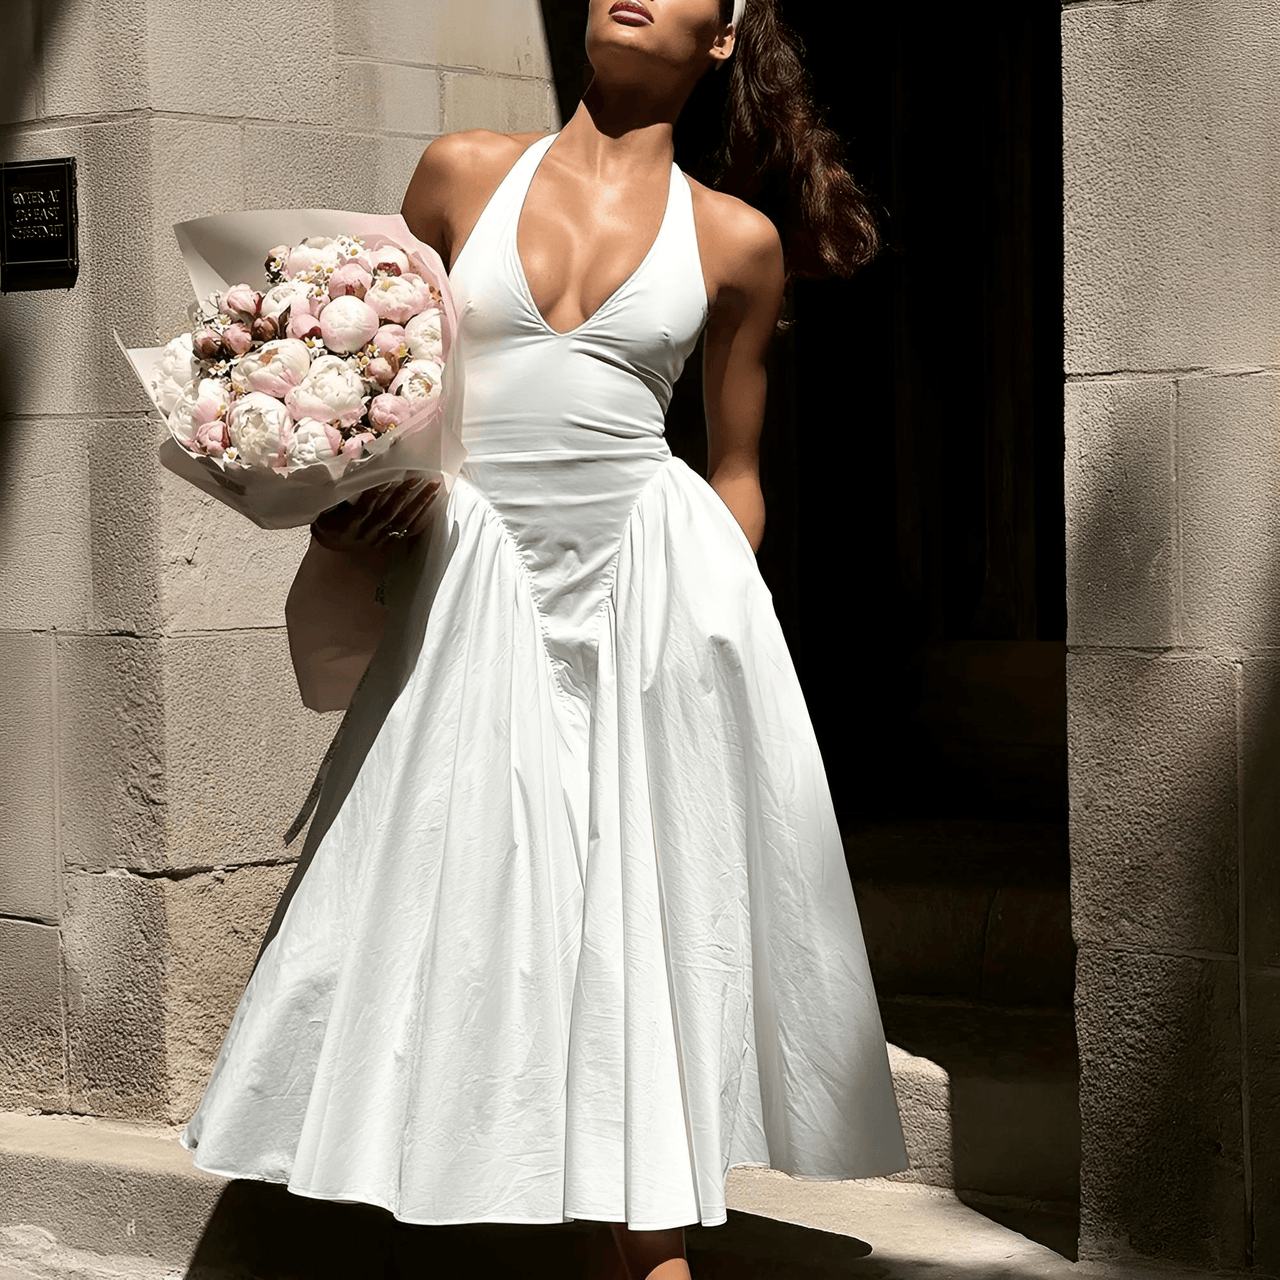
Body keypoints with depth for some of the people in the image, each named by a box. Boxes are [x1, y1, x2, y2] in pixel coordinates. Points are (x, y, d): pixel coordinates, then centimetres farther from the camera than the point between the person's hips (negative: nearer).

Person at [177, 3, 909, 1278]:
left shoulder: (734, 241, 6)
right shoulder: (463, 175, 7)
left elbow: (734, 473, 12)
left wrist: (720, 625, 7)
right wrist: (349, 496, -1)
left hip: (655, 583, -1)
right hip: (478, 585, 1)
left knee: (650, 904, -1)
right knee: (464, 901, 1)